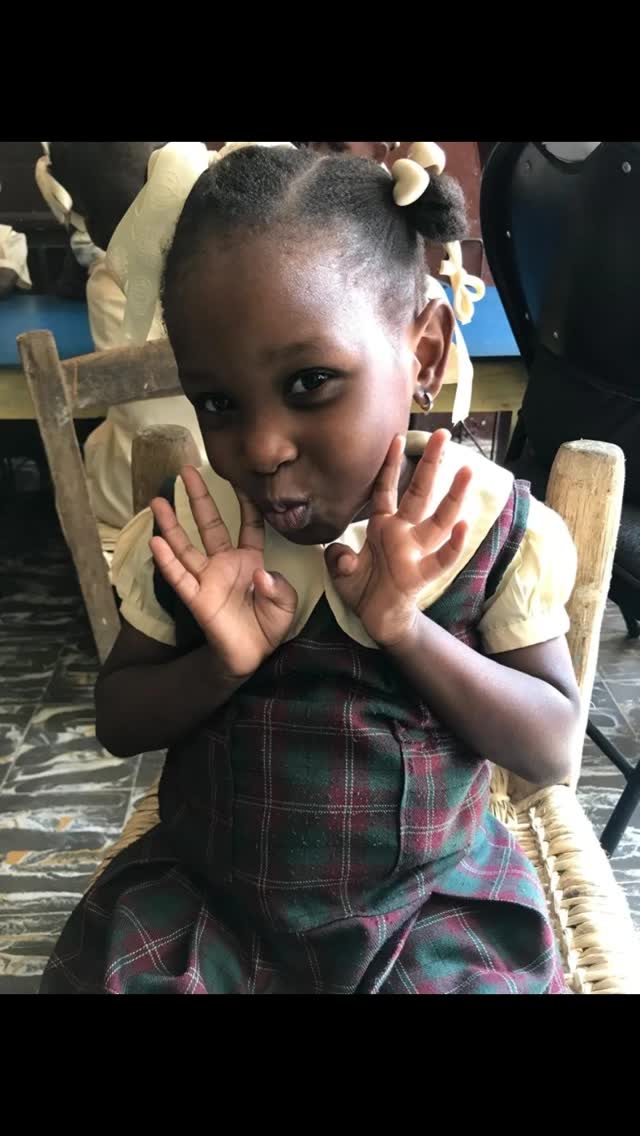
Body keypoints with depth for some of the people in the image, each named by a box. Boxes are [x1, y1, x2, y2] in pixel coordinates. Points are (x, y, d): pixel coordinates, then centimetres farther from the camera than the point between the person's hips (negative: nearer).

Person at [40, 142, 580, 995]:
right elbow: (117, 721, 0)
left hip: (436, 900, 0)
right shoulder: (188, 527, -9)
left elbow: (555, 748, -9)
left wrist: (407, 629, -24)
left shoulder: (489, 520, -13)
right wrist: (222, 665, -21)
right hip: (200, 891, 1)